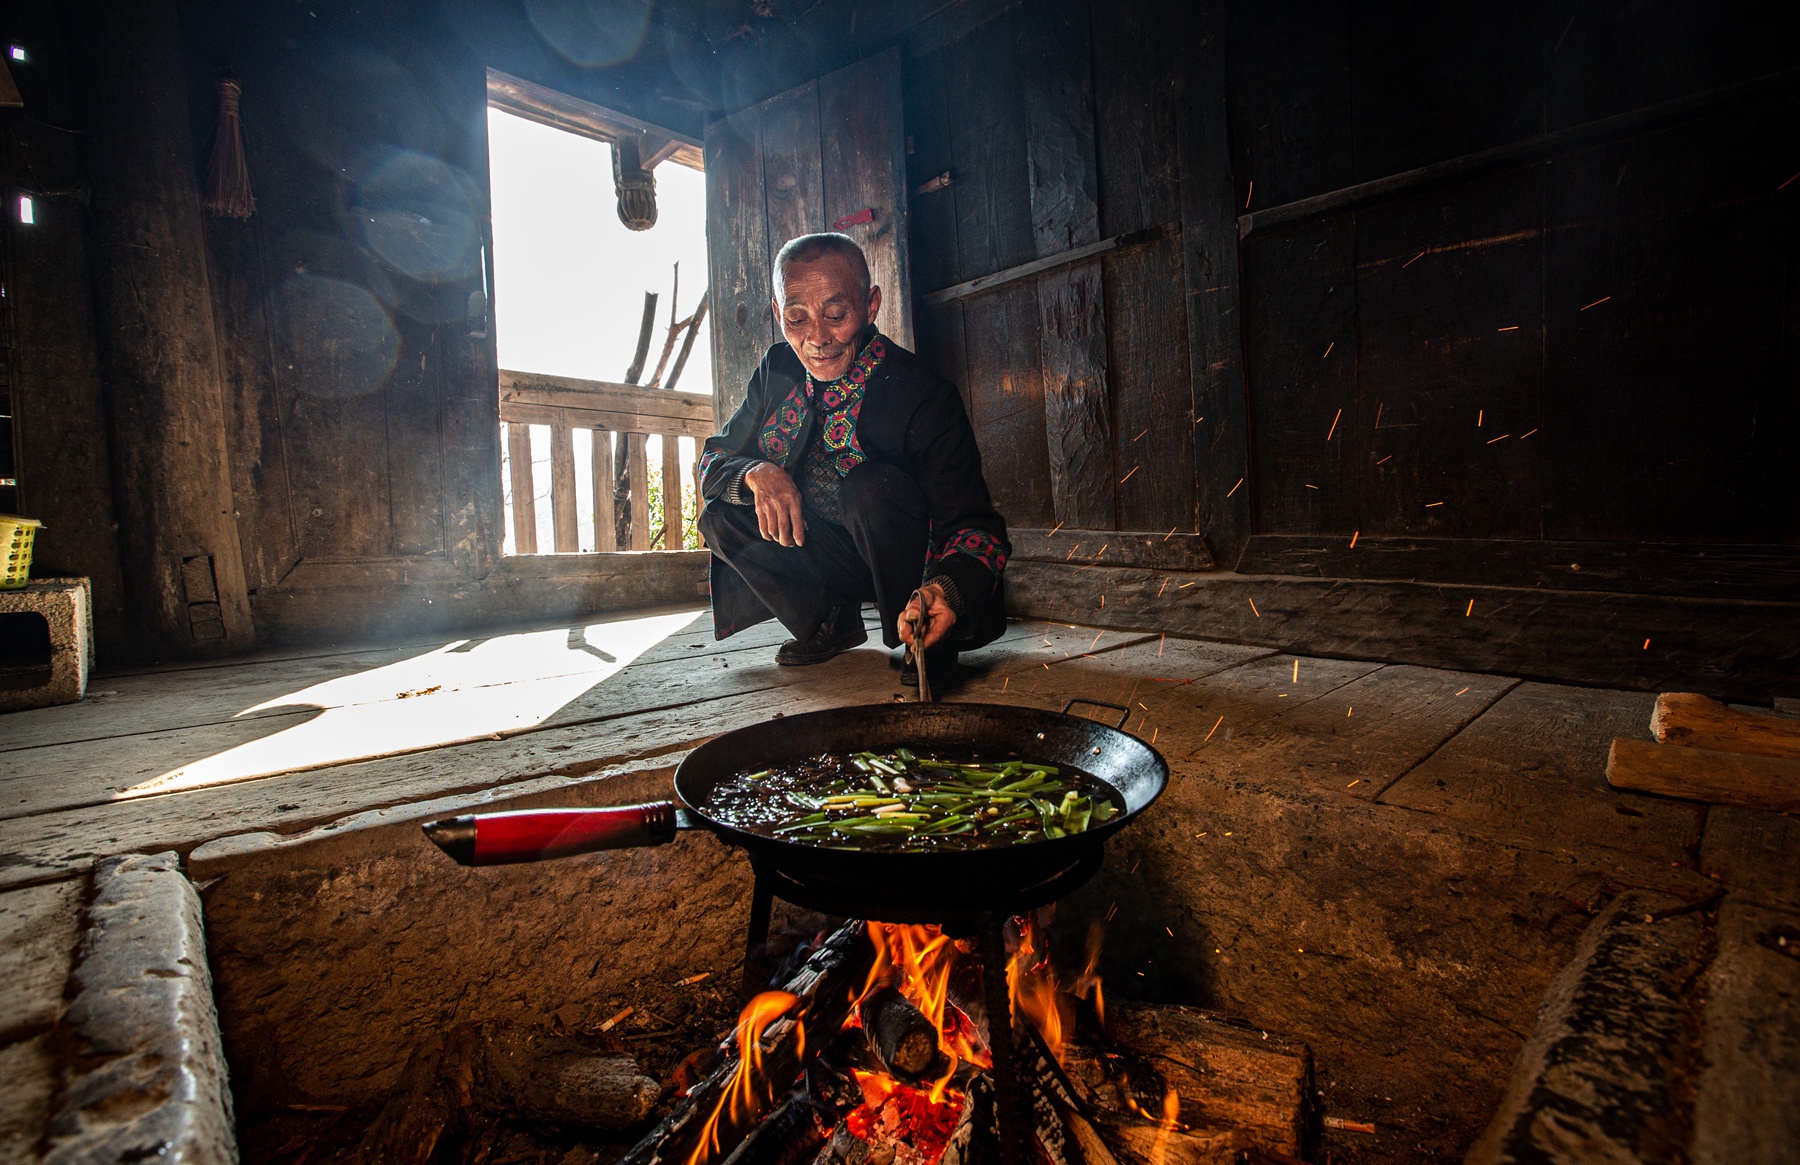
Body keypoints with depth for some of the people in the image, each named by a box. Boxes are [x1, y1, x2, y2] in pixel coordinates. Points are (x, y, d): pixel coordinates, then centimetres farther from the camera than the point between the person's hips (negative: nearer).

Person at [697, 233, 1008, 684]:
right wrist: (755, 474, -25)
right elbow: (711, 463, 0)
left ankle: (928, 645, -15)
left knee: (872, 486, -33)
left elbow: (977, 524, -27)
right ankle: (831, 625, 3)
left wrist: (947, 588, -50)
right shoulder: (777, 372, -7)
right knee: (720, 516, -11)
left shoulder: (926, 396, -24)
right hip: (829, 558, 5)